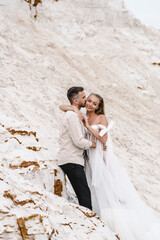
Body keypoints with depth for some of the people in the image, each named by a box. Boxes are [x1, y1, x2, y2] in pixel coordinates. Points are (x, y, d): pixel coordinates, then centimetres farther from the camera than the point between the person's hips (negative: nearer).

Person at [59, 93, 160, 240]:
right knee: (97, 189, 4)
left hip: (102, 157, -4)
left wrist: (88, 126, -13)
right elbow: (62, 107, 12)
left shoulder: (101, 118, -2)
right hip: (91, 158, 4)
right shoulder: (82, 117, 10)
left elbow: (104, 138, -11)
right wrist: (73, 109, -8)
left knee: (109, 187, -7)